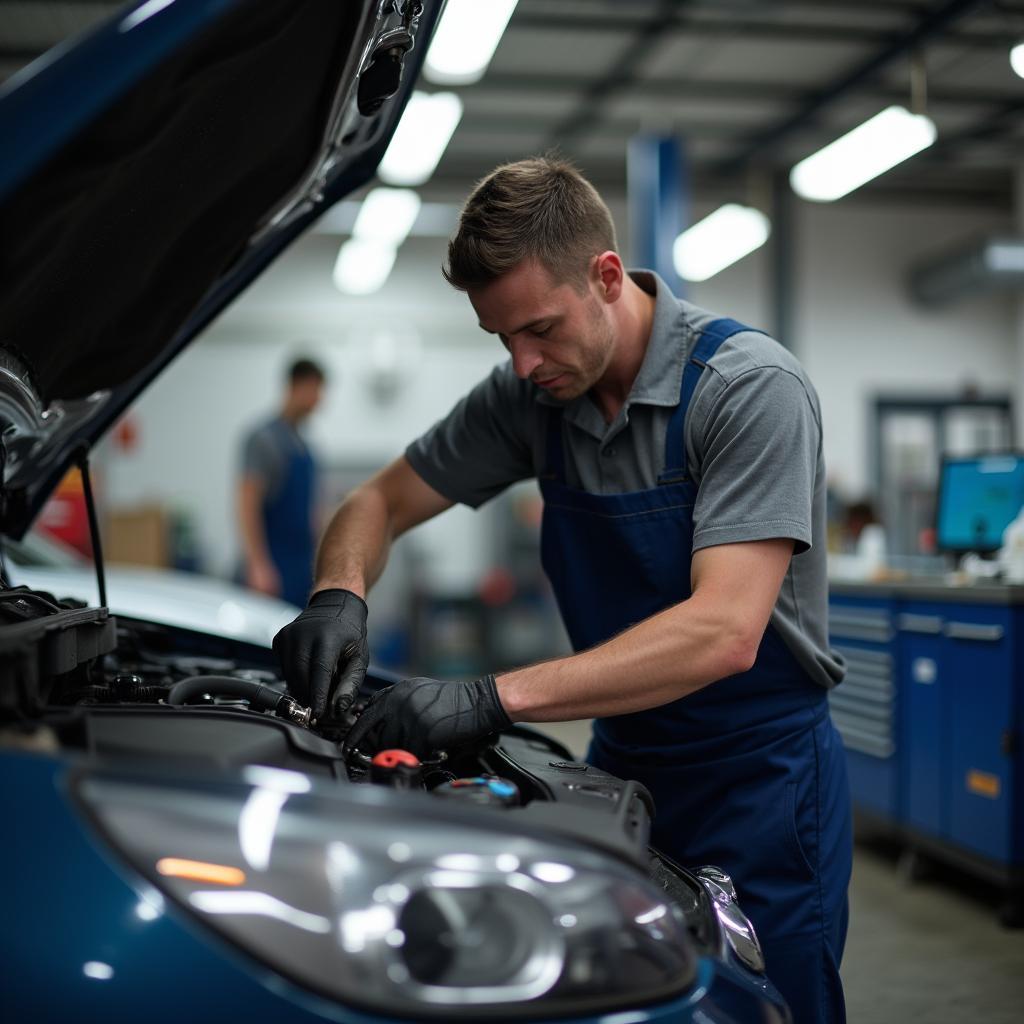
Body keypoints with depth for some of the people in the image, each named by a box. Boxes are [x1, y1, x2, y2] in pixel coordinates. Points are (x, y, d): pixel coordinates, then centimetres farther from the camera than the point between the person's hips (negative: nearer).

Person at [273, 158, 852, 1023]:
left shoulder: (751, 386, -21)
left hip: (757, 781, -5)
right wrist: (340, 596, -17)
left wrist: (494, 699, -35)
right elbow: (381, 502, 7)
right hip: (624, 761, 6)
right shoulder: (533, 395, -2)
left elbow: (723, 633, -30)